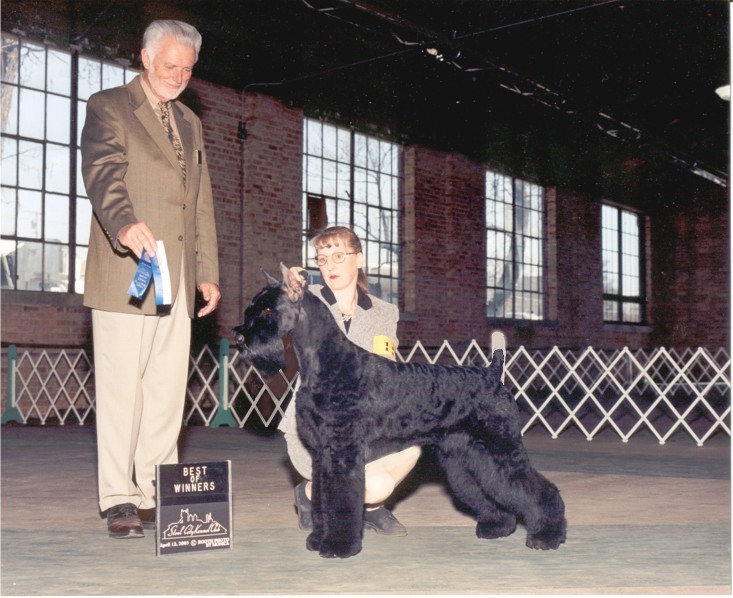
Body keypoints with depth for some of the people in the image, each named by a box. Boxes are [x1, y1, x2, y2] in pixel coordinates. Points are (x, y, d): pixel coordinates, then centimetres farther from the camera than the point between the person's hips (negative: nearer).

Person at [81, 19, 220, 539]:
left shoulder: (191, 123, 22)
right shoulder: (108, 107, 2)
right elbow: (103, 174, -16)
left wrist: (208, 273, 15)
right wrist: (124, 223, -36)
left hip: (179, 280, 6)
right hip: (125, 274, -6)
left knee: (168, 389, 5)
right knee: (121, 389, -5)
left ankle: (156, 495, 12)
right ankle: (119, 501, 1)